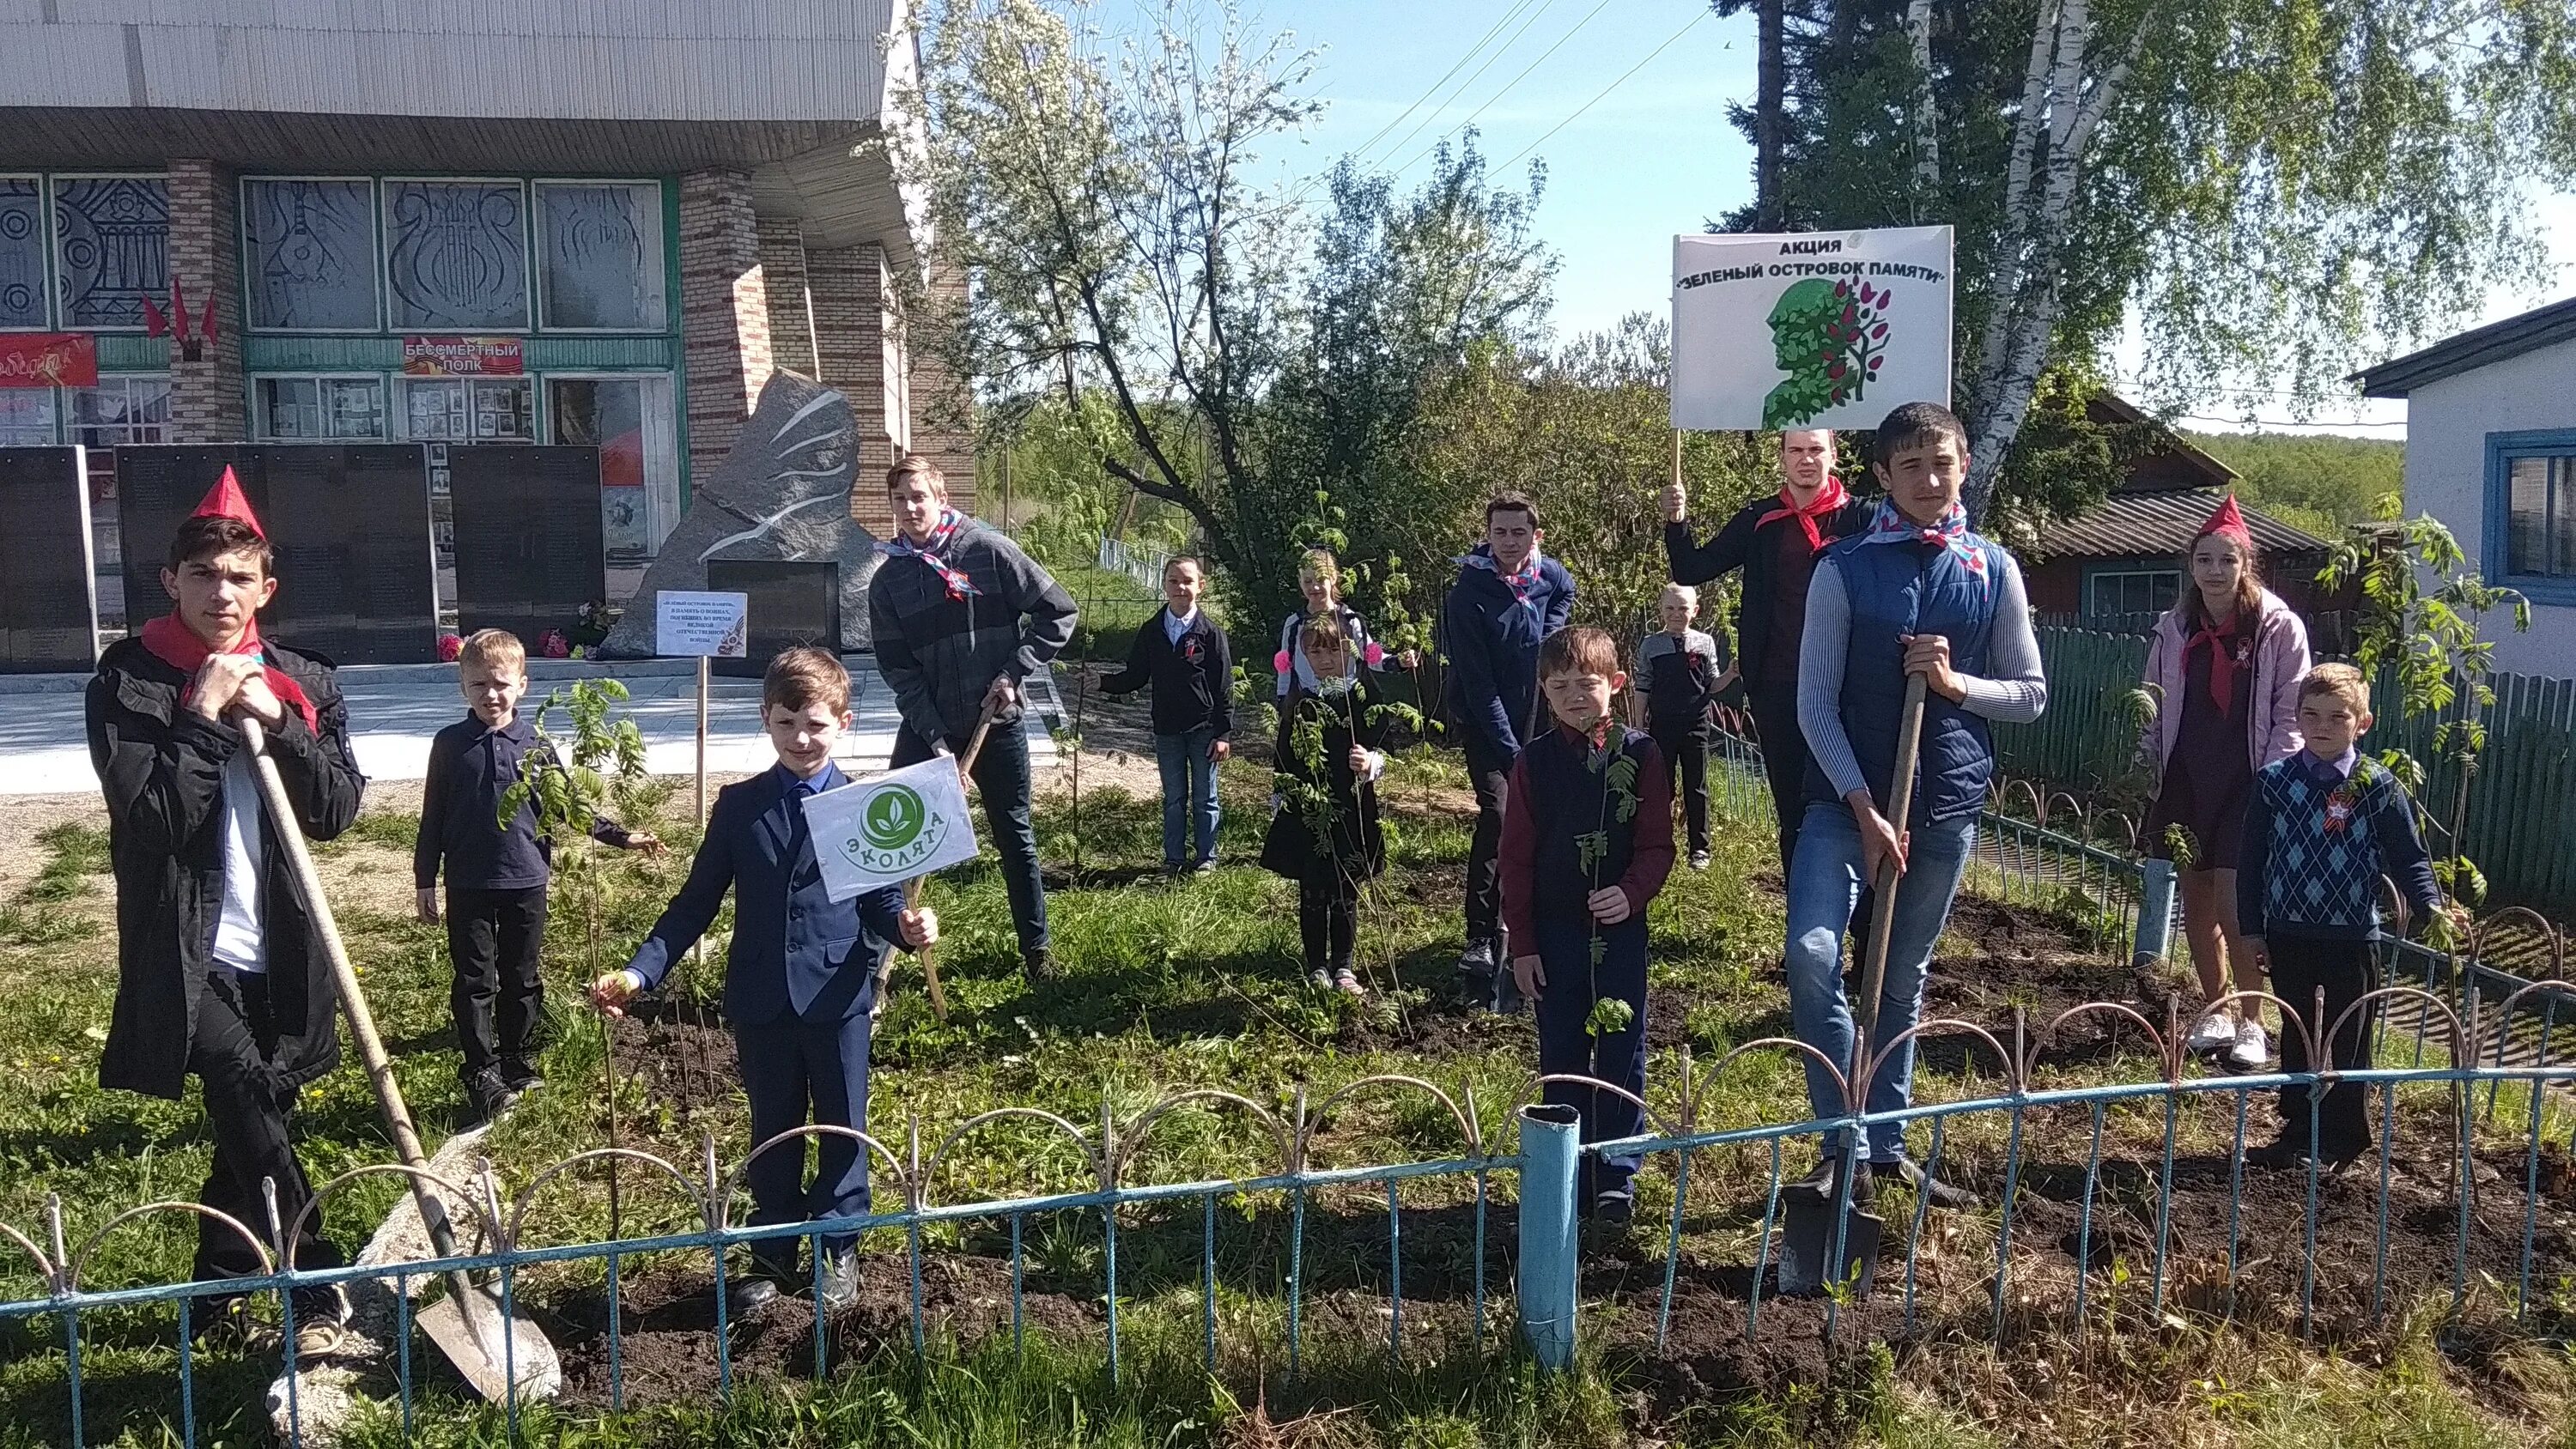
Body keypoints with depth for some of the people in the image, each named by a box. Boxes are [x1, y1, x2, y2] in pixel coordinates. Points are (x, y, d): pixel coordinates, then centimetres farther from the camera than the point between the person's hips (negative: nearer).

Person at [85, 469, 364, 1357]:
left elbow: (337, 811, -3)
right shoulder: (128, 678, -4)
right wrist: (202, 716, -18)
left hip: (276, 952, 4)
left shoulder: (305, 685, 6)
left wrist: (277, 723, -13)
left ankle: (220, 1292, 33)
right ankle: (322, 1290, -15)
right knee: (246, 1094, -22)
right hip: (184, 951, -4)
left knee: (252, 1121, 14)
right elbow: (146, 817, -14)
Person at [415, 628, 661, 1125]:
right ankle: (482, 1078, 10)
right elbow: (433, 817, 3)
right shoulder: (450, 744, -1)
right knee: (474, 982, 3)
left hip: (525, 882, 1)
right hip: (468, 885, -1)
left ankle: (519, 1064, 25)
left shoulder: (535, 745, 2)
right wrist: (425, 880, 3)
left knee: (523, 979, 11)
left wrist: (619, 835, 3)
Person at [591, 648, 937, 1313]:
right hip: (761, 1001, 2)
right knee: (772, 1132, 15)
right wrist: (639, 971, -7)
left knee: (843, 1127, 11)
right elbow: (696, 903, 2)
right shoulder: (738, 807, 0)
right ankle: (772, 1254, 31)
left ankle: (839, 1251, 29)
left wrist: (906, 926, -24)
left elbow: (881, 900, -1)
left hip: (838, 996, -1)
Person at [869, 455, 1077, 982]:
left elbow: (1059, 612, -6)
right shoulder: (888, 579, 0)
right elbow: (897, 667, -2)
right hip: (926, 726, 2)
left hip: (996, 723, -2)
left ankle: (1036, 947, 26)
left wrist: (1013, 672, -12)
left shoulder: (988, 550, -9)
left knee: (1015, 837, 10)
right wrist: (934, 734, -11)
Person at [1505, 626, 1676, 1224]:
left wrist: (1632, 892, -24)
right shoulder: (1534, 762, -1)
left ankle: (1615, 1175, 19)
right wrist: (1521, 943, -1)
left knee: (1622, 1054, 6)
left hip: (1621, 928, -1)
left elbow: (1657, 844, -4)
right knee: (1561, 1056, 9)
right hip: (1554, 932, 1)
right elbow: (1517, 857, 1)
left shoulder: (1641, 755, -4)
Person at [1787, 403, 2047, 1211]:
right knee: (1814, 955, -19)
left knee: (1904, 980, 13)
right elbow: (1815, 703, -7)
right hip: (1847, 796, -2)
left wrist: (1955, 684, -13)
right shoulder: (1845, 569, -5)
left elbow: (2030, 694, 7)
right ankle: (1844, 1144, -5)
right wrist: (1864, 809, -14)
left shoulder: (1994, 571, 3)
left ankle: (1887, 1144, 27)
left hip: (1947, 801, 2)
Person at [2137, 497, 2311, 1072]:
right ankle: (2216, 1009, 28)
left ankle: (2251, 1022, 9)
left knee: (2234, 907, -8)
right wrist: (2148, 753, 1)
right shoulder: (2175, 627, 4)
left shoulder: (2279, 628, -7)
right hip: (2186, 780, 4)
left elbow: (2290, 715, -5)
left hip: (2246, 786, -4)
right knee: (2195, 901, 11)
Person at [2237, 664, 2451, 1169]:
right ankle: (2299, 1134, 24)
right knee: (2297, 1040, 12)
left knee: (2348, 1043, 6)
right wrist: (2252, 929, 3)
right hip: (2288, 934, 2)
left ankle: (2343, 1141, 19)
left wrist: (2431, 908, -16)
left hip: (2352, 938, -2)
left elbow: (2409, 857, 1)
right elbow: (2252, 858, 4)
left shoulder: (2379, 787, -4)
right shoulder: (2274, 781, -1)